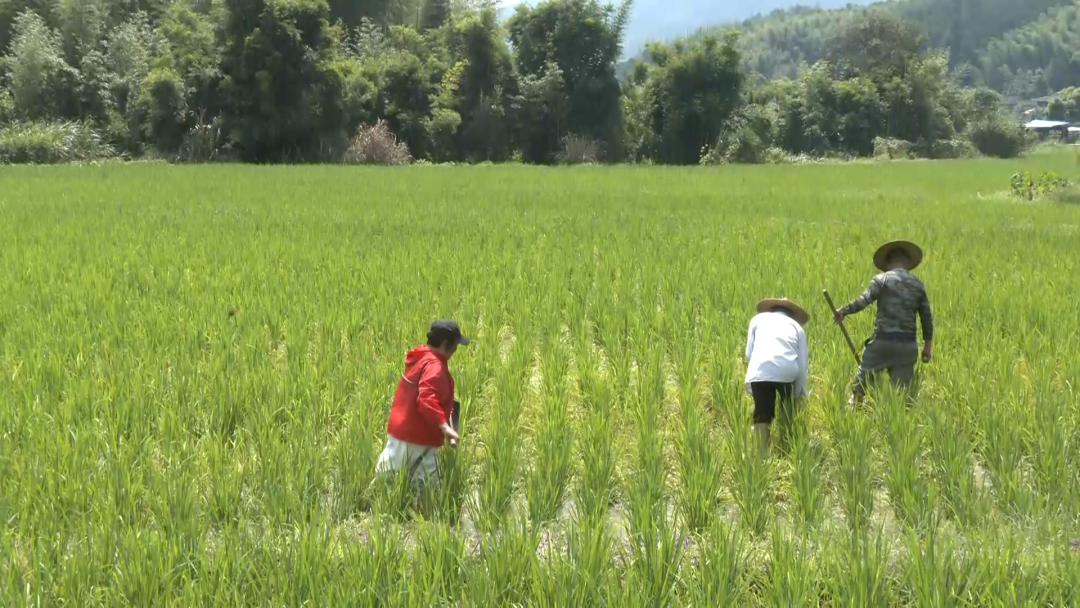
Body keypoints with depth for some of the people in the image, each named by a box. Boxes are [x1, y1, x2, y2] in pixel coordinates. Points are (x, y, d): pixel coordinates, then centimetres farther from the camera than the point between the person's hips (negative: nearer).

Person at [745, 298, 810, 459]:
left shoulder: (758, 319, 27)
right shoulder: (796, 326, 28)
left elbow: (749, 353, 19)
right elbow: (802, 363, 21)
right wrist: (799, 394, 28)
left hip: (760, 370, -1)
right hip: (787, 369, 1)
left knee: (762, 413, 8)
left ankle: (763, 454, -2)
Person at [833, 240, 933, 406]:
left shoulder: (882, 279, -2)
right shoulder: (918, 284, 10)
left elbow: (864, 300, -15)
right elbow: (926, 317, 11)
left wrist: (843, 311, -5)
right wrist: (928, 345, 17)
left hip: (883, 340, -3)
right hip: (907, 344, 3)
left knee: (862, 379, 11)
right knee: (902, 387, 4)